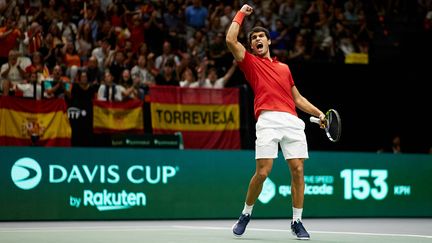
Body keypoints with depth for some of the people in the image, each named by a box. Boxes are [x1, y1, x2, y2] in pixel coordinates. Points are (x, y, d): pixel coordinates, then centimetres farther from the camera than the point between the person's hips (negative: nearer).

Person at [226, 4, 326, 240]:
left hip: (292, 121, 4)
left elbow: (297, 98, 31)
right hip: (268, 120, -4)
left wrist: (319, 113, 19)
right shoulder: (250, 62, 16)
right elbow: (230, 40, 1)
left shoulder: (284, 68, 29)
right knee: (262, 172, -11)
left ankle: (297, 221, 6)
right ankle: (246, 214, 10)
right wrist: (241, 13, 12)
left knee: (298, 169, -3)